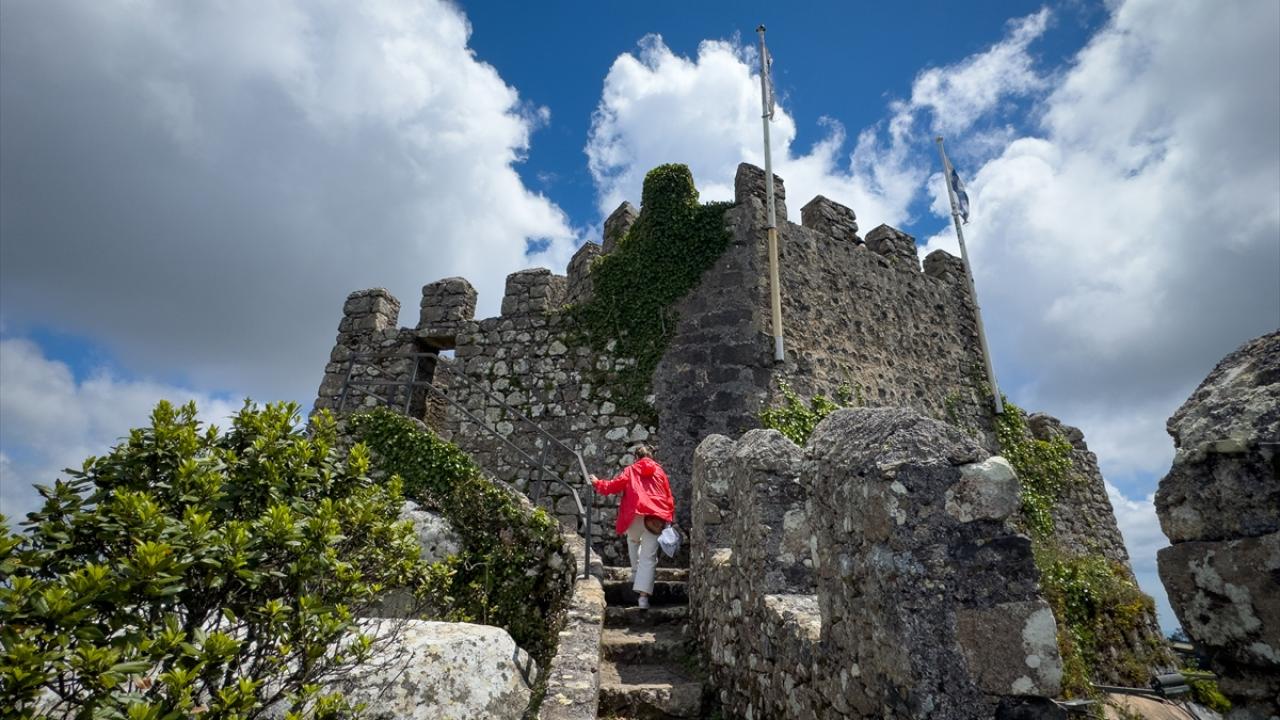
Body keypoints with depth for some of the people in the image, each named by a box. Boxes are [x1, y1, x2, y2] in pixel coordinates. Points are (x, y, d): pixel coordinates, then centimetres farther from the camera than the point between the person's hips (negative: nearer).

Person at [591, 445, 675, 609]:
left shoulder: (630, 470, 11)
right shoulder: (659, 471, 17)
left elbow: (612, 486, 10)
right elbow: (669, 496, 15)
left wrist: (597, 483, 27)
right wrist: (670, 517, 20)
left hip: (635, 514, -1)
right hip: (656, 517, 1)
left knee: (633, 540, 33)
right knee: (648, 556, 0)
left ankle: (636, 571, 30)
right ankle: (644, 596, -10)